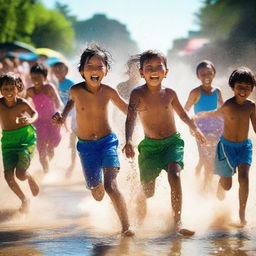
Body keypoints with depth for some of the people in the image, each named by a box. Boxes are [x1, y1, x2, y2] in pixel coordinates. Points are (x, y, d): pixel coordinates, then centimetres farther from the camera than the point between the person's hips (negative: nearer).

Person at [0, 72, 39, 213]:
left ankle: (31, 179, 26)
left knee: (20, 174, -13)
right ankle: (24, 200, 21)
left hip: (26, 139, -3)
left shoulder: (22, 104, -13)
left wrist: (30, 120, -15)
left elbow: (34, 113, 5)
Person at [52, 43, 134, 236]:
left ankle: (126, 226, -13)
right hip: (86, 146, 2)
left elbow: (127, 110, 5)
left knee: (110, 186, -21)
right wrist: (63, 116, -1)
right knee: (97, 193, 12)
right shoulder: (76, 90, -13)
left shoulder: (108, 92, -12)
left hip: (107, 142, -2)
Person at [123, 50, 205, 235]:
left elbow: (182, 113, 18)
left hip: (172, 142, 1)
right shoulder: (138, 94, -10)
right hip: (149, 145, -1)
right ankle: (140, 205, 40)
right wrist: (129, 141, -41)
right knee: (147, 191, 2)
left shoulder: (169, 93, -2)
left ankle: (177, 221, -26)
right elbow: (131, 118, -23)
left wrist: (195, 130, 34)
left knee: (174, 174, -27)